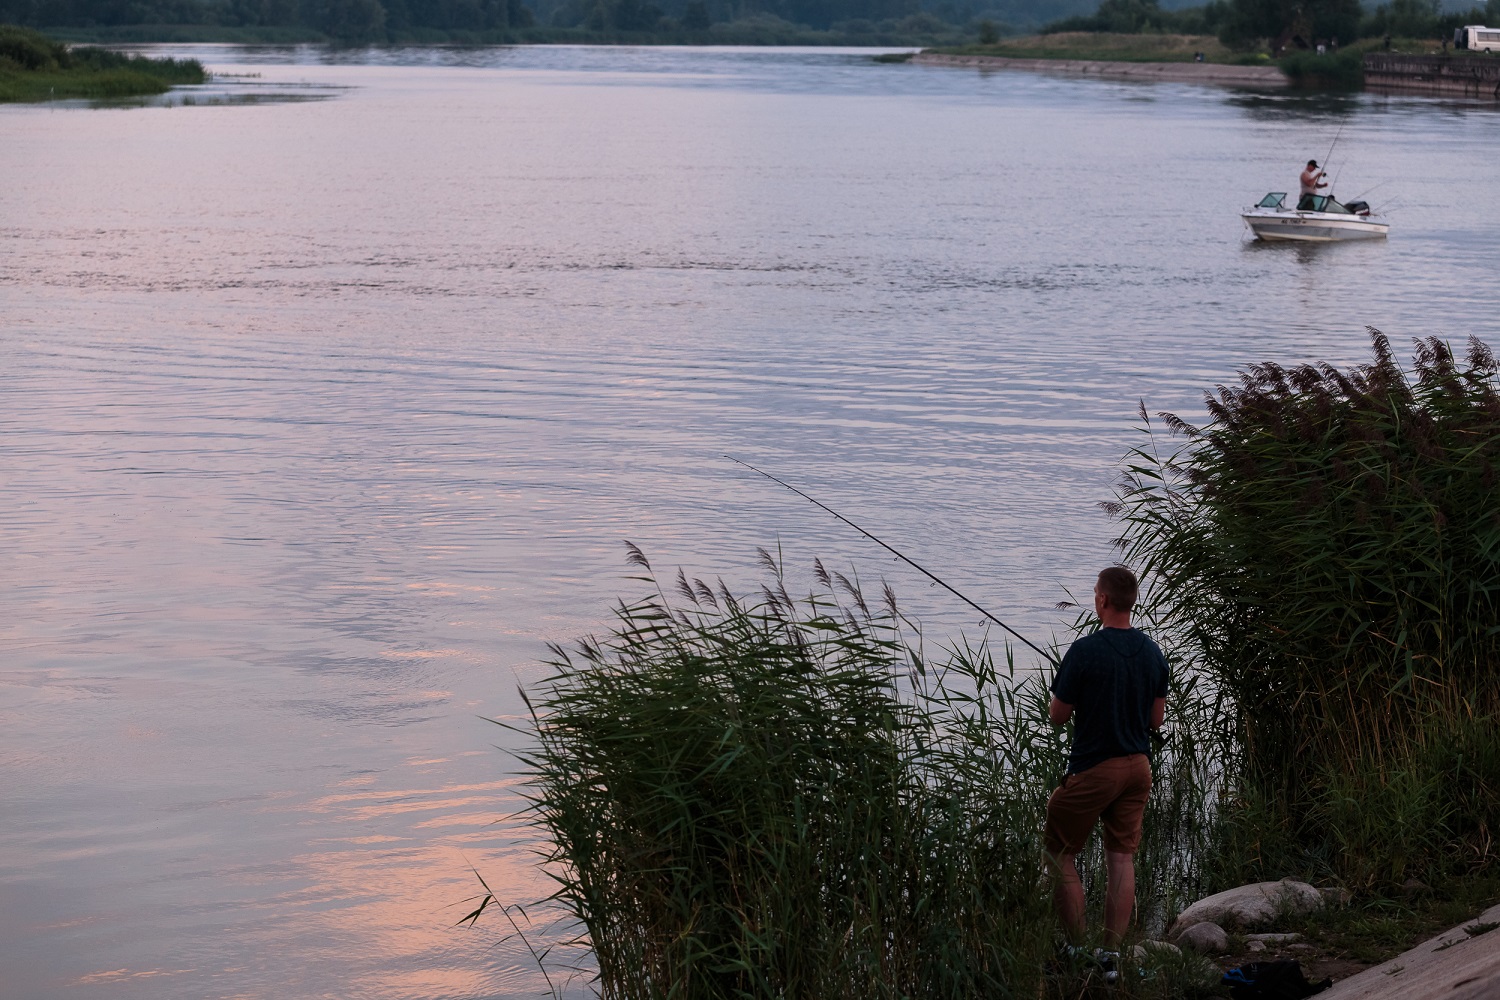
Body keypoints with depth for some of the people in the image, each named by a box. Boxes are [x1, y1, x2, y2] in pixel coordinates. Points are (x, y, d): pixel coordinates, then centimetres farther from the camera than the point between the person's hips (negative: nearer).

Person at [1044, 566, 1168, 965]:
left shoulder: (1085, 652, -17)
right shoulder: (1153, 653, 2)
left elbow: (1058, 717, -10)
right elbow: (1156, 718, 10)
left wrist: (1058, 696, 11)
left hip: (1093, 768, -6)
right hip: (1138, 767, 6)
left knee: (1059, 855, 7)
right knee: (1121, 858, 8)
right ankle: (1111, 954, 6)